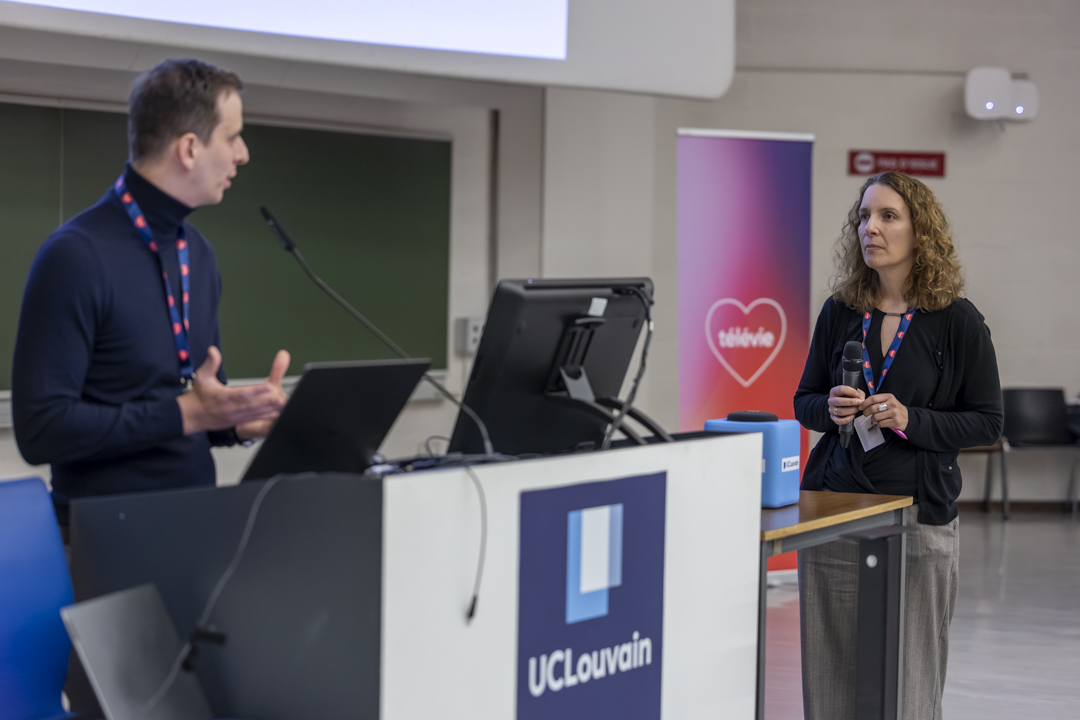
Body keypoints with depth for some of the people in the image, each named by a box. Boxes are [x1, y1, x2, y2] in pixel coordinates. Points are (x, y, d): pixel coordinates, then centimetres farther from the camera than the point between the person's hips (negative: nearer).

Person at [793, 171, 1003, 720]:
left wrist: (911, 421, -14)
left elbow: (987, 422, 0)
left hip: (918, 516, -3)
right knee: (831, 671, 5)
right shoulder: (839, 312, 7)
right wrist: (831, 409, -8)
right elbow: (803, 402, 15)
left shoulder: (957, 321, -2)